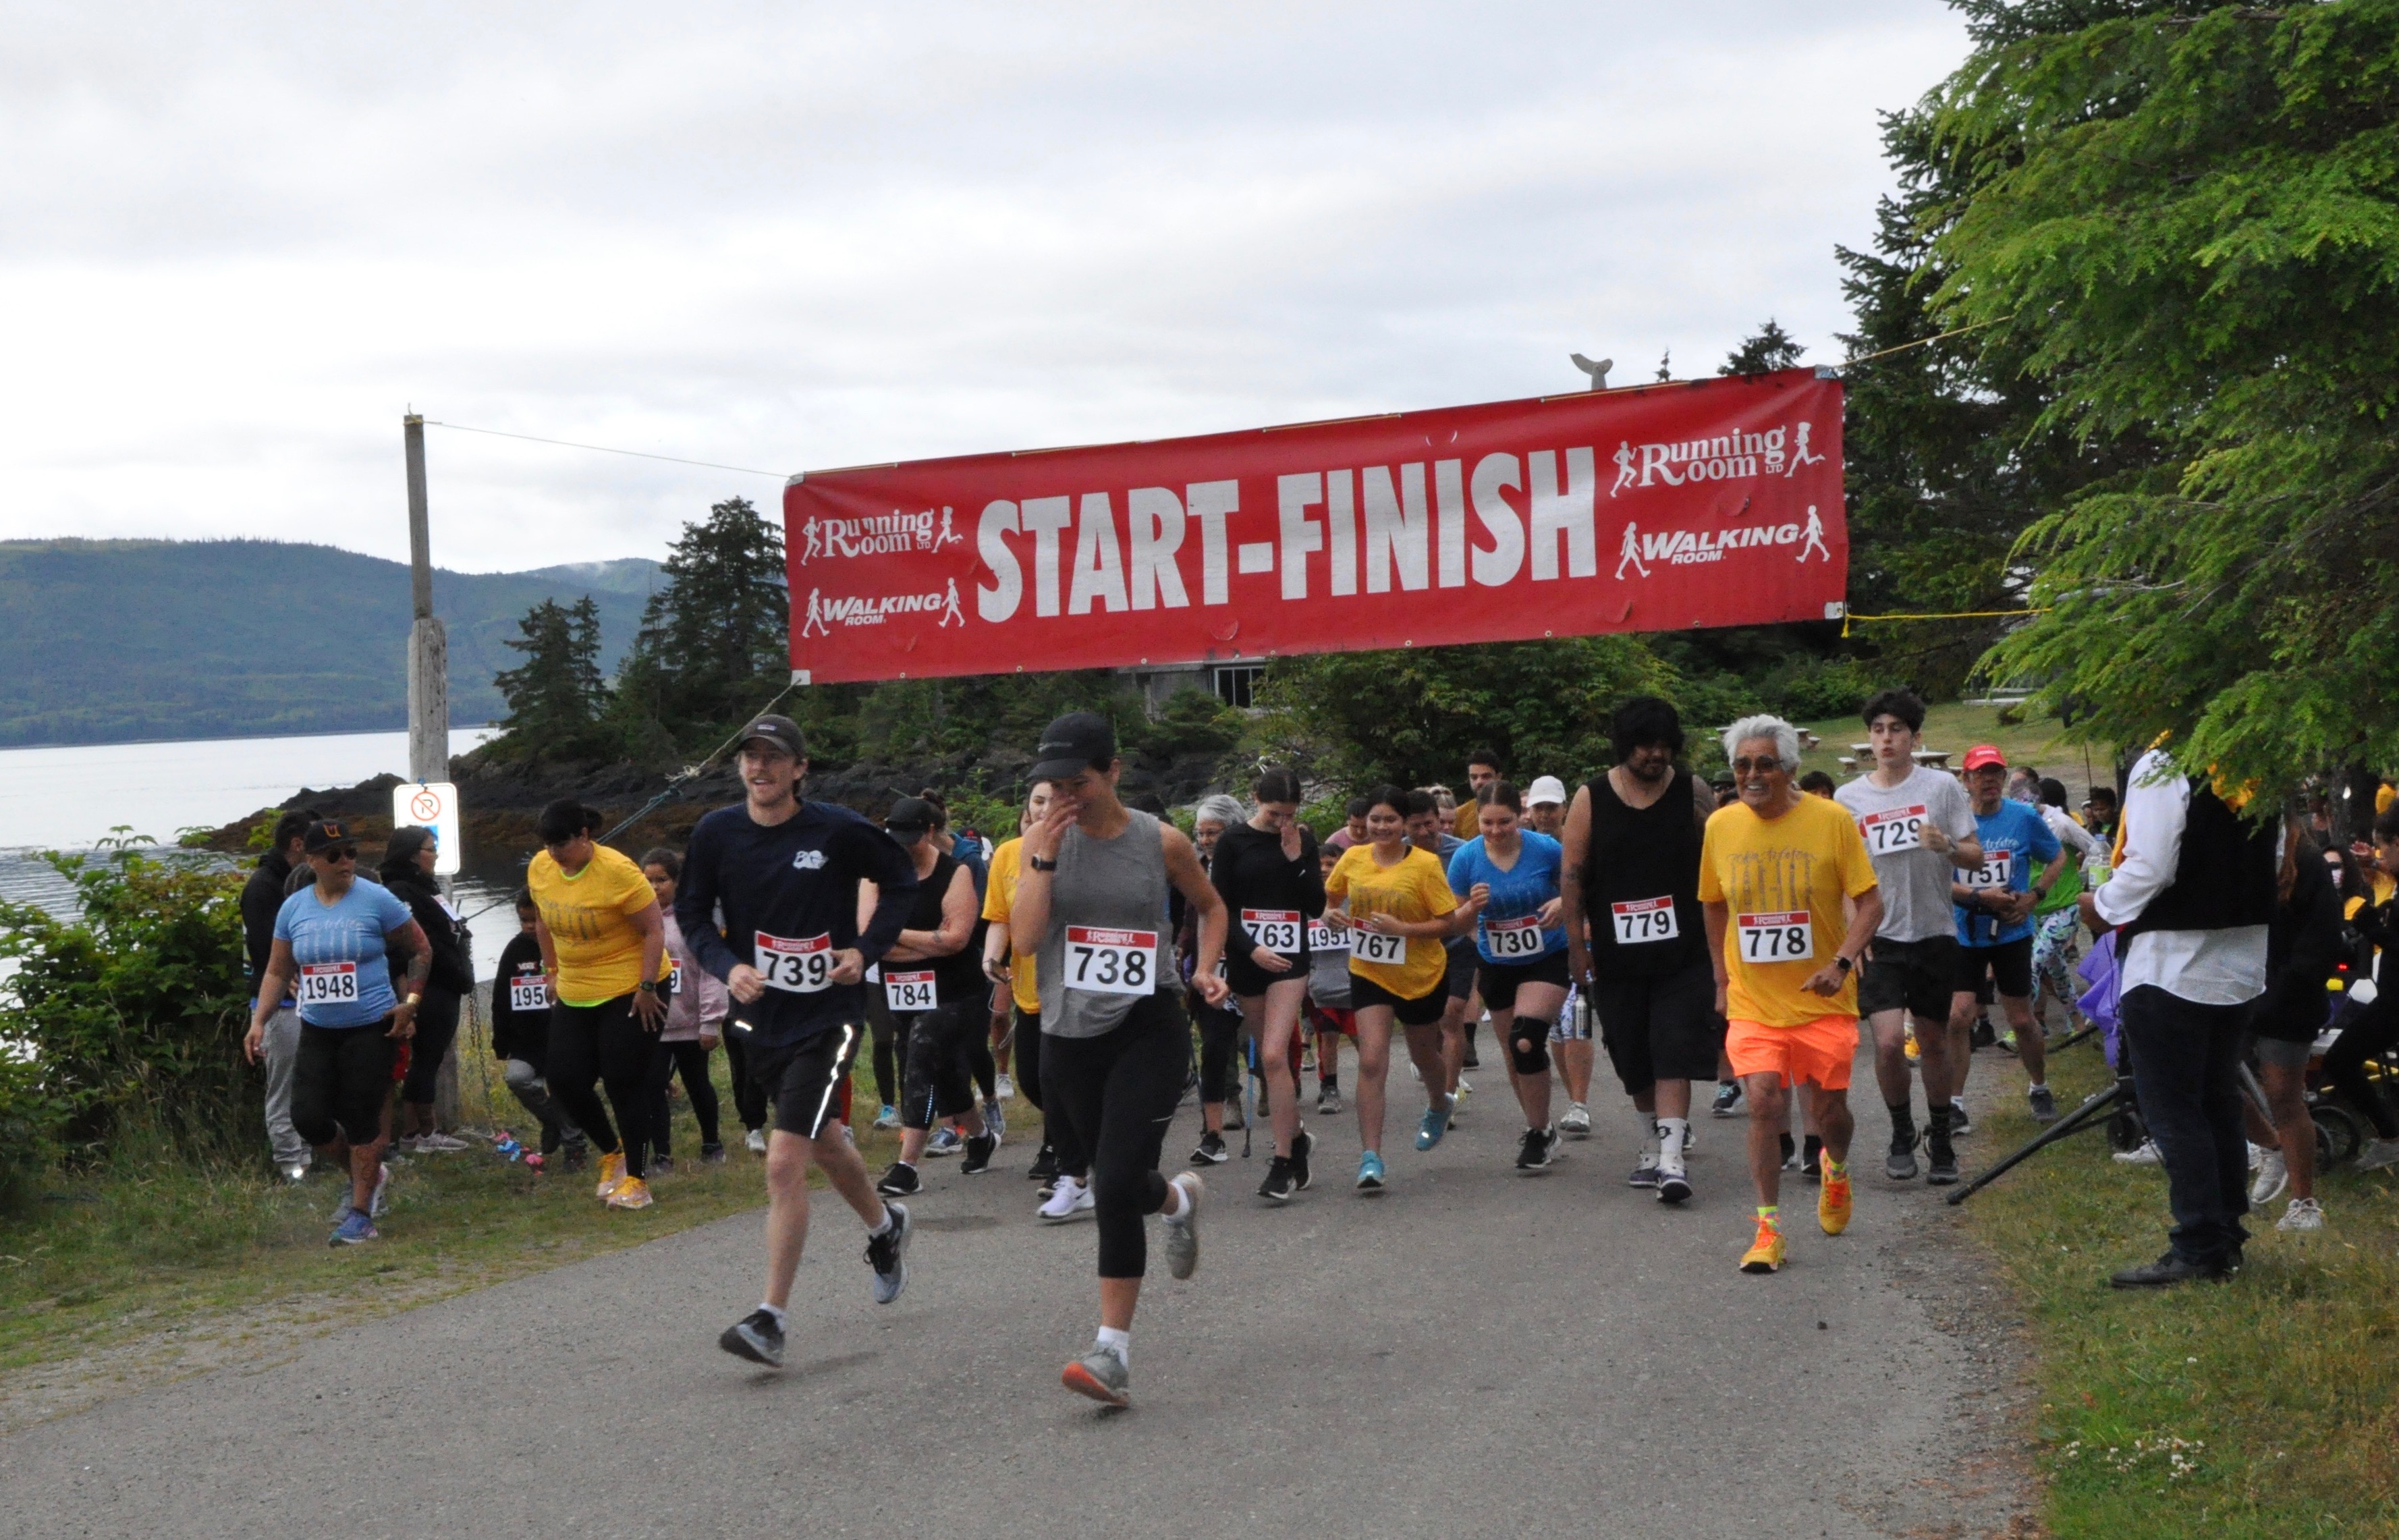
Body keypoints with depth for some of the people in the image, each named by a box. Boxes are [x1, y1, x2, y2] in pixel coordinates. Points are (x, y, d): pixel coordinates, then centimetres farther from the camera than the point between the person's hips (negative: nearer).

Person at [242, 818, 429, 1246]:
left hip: (371, 1030, -4)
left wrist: (410, 1002, -8)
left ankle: (361, 1215, 7)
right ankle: (369, 1176, 23)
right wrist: (258, 1021, 1)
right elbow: (277, 971, 12)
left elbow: (421, 951, 2)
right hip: (317, 1031, 4)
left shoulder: (377, 900, -6)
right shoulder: (294, 908, 5)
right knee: (307, 1116, -3)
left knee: (361, 1119, -4)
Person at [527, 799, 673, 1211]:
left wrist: (647, 987, -20)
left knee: (624, 1081, -5)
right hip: (573, 996, 6)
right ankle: (612, 1154, 25)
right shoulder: (539, 868, -2)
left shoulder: (617, 871, -20)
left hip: (630, 991, -6)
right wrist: (552, 971, 15)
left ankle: (636, 1178, 7)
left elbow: (654, 929, -18)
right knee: (565, 1080, 2)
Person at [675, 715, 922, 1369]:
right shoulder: (716, 832, -4)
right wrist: (728, 967, -12)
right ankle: (884, 1226, 53)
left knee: (785, 1161, -14)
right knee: (824, 1141, 23)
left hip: (827, 1014, -5)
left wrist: (867, 950, -7)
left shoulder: (838, 831, -11)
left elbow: (900, 880, 5)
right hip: (759, 1014, 5)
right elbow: (691, 913, 6)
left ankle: (771, 1320, -9)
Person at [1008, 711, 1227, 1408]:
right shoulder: (1043, 840, -1)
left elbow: (1211, 906, 15)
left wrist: (1206, 969, 0)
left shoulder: (1162, 842, -4)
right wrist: (1044, 858, -16)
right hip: (1070, 1032, 4)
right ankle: (1178, 1199, 53)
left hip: (1148, 1029, -3)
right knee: (1115, 1183, 16)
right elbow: (1025, 938, -11)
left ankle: (1114, 1352, -9)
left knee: (1116, 1187, -15)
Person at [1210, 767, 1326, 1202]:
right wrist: (1251, 948, -15)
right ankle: (1296, 1138, 29)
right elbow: (1220, 908, -2)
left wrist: (1296, 858, -9)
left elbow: (1317, 907, 1)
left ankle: (1283, 1163, -10)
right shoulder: (1233, 841, 0)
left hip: (1291, 959, -1)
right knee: (1269, 1057, 9)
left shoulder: (1304, 841, 5)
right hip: (1245, 959, 1)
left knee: (1274, 1056, -14)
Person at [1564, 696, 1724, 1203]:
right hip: (1617, 954, 2)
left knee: (1674, 1056, -10)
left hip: (1683, 952, -2)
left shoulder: (1692, 794, 0)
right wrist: (1576, 944, -1)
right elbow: (1573, 875, 3)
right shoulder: (1590, 800, 0)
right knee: (1635, 1062, 11)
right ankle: (1652, 1146, 29)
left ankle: (1673, 1160, -14)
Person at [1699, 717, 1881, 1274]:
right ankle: (1768, 1227, -3)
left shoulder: (1831, 820, -9)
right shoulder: (1721, 826, 0)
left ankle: (1836, 1168, 43)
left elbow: (1870, 903, -7)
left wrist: (1842, 962, -21)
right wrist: (1722, 982, 14)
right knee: (1763, 1101, -14)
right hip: (1753, 1002, 1)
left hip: (1822, 999, -1)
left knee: (1828, 1109, 7)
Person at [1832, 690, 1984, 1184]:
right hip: (1878, 938, 0)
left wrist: (1947, 847, -23)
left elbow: (1976, 857, -2)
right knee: (1888, 1041, -14)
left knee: (1934, 1044, 9)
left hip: (1934, 934, 0)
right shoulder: (1849, 797, 3)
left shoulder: (1942, 786, -1)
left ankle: (1940, 1141, 26)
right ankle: (1902, 1134, 9)